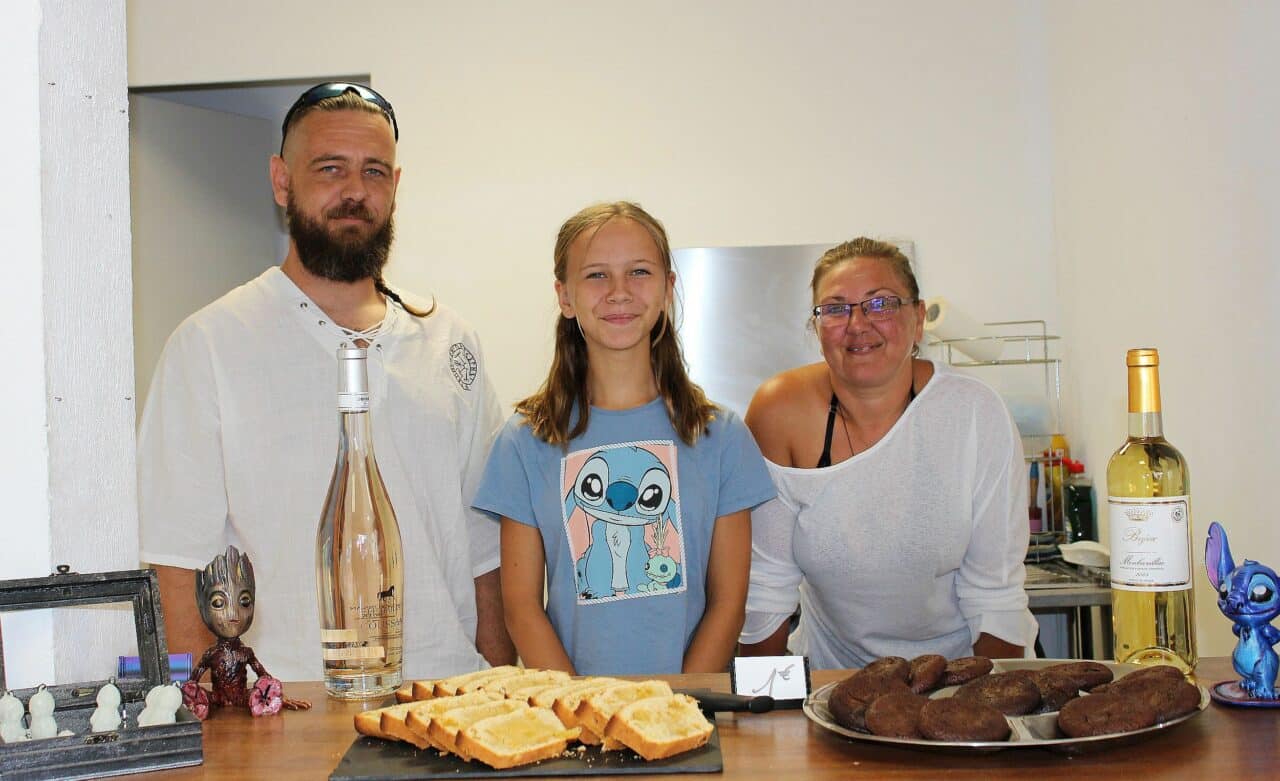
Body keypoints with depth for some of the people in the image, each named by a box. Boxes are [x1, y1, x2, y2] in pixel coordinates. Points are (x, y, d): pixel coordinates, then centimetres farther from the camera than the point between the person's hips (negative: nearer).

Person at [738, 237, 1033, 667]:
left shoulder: (977, 414, -14)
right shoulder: (780, 410, -14)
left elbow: (996, 595, -8)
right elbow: (767, 586, -8)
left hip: (958, 660, 0)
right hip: (831, 667, 1)